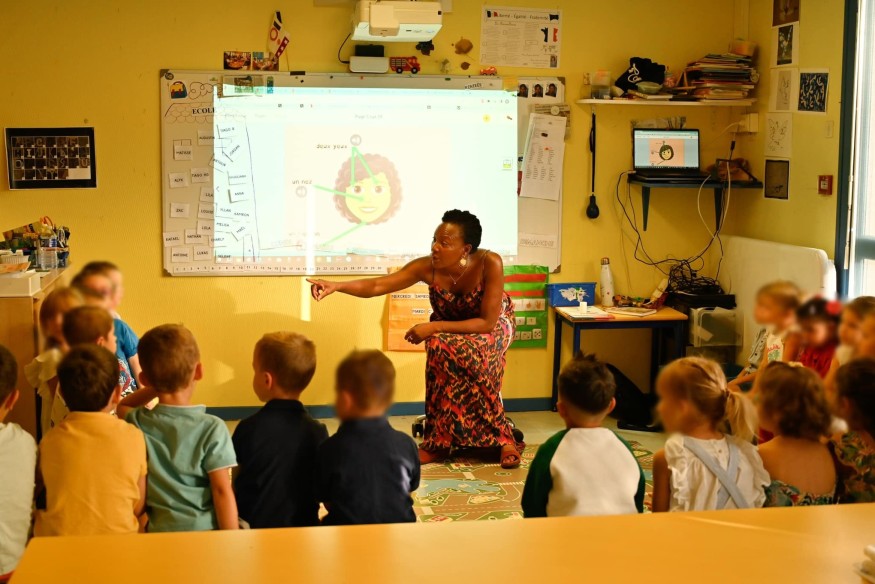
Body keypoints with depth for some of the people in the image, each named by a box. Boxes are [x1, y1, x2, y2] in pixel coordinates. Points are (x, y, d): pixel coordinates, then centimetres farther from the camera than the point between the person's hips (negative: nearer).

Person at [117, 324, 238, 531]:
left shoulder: (138, 424, -1)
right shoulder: (212, 429, -11)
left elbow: (123, 406, 26)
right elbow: (222, 491, -11)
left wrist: (159, 385, 14)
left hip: (158, 532, 3)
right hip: (206, 531, -3)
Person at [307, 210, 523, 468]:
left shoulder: (490, 263, -33)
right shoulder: (427, 267, -25)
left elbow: (487, 322, -30)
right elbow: (377, 286, -27)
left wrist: (433, 328, -34)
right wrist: (336, 286, -44)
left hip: (493, 325, -3)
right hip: (449, 328, 3)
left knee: (447, 349, -33)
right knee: (441, 350, -31)